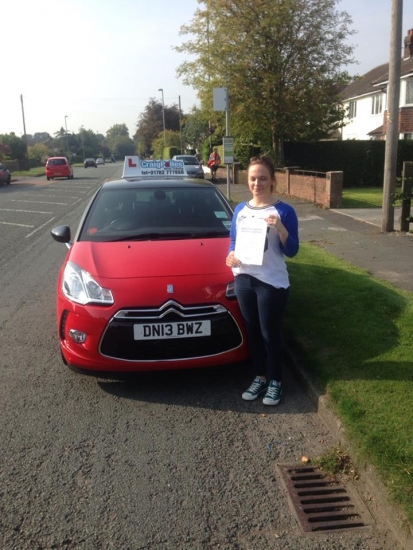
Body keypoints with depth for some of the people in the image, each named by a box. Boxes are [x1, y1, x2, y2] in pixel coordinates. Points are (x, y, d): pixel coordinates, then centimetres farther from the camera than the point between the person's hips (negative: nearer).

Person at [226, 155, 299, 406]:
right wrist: (231, 256, -8)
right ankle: (260, 377, 32)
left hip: (272, 282, -5)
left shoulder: (284, 211, -8)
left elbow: (292, 251, -10)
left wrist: (280, 228, -25)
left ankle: (276, 382, 24)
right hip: (244, 279, 5)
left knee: (270, 334, 5)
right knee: (253, 332, 15)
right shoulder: (240, 210, 6)